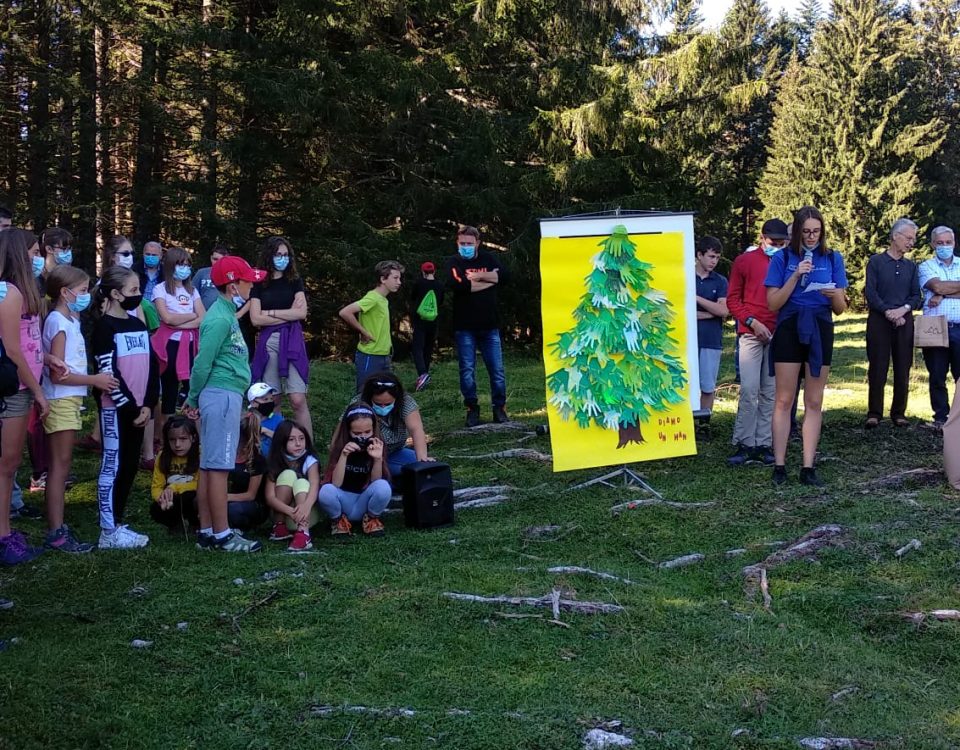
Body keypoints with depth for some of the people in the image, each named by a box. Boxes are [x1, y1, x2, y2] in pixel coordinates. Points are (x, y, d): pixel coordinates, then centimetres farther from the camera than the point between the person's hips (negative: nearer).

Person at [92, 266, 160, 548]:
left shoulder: (138, 324, 13)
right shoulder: (105, 326, -9)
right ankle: (109, 531, 1)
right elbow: (108, 371, -15)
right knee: (113, 465, -4)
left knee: (130, 466, 10)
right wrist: (130, 406, -14)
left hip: (137, 407, 7)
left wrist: (148, 404, 1)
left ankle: (117, 523, 19)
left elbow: (152, 366, 12)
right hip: (116, 408, -7)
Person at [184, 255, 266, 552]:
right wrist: (194, 399, -3)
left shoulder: (226, 313, 16)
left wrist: (194, 399, 17)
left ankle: (207, 532, 16)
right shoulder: (220, 319, -15)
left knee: (210, 466, 11)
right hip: (222, 396, -10)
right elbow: (202, 364, -15)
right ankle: (222, 535, -1)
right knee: (219, 467, -5)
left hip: (225, 396, 10)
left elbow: (204, 364, 18)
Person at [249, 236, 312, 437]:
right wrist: (288, 315, -4)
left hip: (292, 341, -1)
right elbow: (256, 319, -2)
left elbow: (301, 313, -4)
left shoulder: (295, 281, 8)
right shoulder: (259, 284, 7)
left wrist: (271, 312, -4)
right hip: (268, 342, 1)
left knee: (298, 400, -8)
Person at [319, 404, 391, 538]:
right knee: (326, 491, -34)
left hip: (364, 502, 1)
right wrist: (344, 455, -29)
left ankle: (371, 518, 0)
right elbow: (336, 484, -17)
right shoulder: (340, 446, -10)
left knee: (383, 486, -31)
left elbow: (375, 483, -11)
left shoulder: (375, 446, -7)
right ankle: (338, 520, -1)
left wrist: (377, 459, -27)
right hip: (343, 501, -1)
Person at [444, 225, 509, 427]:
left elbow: (505, 276, -7)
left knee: (497, 370, 2)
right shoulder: (453, 263, 0)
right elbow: (456, 284, -21)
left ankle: (499, 408, 13)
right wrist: (489, 281, -12)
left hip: (489, 326, 2)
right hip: (464, 327, -2)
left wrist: (478, 276, -13)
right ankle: (472, 410, 15)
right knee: (467, 370, 3)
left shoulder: (487, 259, 9)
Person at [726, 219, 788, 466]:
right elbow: (733, 299, 4)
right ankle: (744, 444, -2)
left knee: (771, 392, 3)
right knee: (749, 390, -7)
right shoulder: (744, 261, 5)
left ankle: (764, 444, 7)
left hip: (778, 335, 2)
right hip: (751, 334, -2)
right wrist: (752, 322, -8)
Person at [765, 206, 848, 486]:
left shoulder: (832, 259, 6)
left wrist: (835, 295, -18)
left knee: (814, 402, 4)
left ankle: (808, 468, 7)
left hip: (820, 331, 2)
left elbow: (840, 308, 5)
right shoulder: (783, 258, 1)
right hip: (789, 329, -2)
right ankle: (779, 466, 1)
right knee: (784, 400, -2)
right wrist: (796, 276, -15)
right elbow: (773, 303, -4)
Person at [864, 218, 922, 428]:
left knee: (903, 369, 3)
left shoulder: (911, 266, 15)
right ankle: (874, 414, 3)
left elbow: (916, 296, 10)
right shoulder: (876, 262, 2)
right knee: (877, 369, -3)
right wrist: (888, 312, -13)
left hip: (904, 322, 4)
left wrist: (904, 309, -10)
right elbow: (870, 292, -5)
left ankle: (899, 413, 12)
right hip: (879, 321, -4)